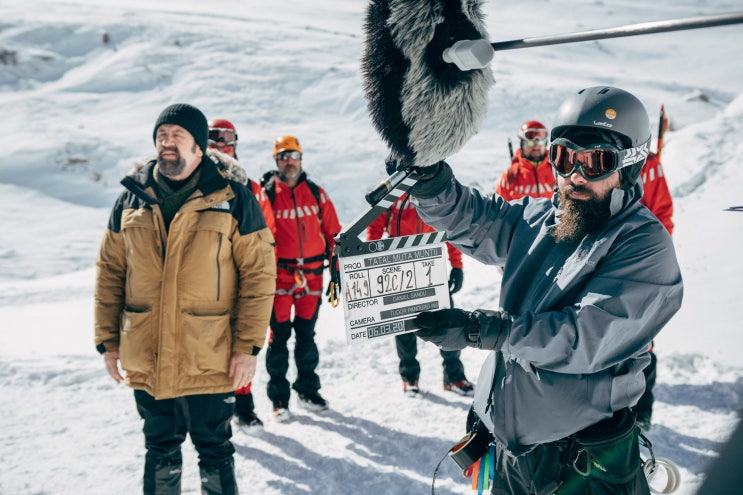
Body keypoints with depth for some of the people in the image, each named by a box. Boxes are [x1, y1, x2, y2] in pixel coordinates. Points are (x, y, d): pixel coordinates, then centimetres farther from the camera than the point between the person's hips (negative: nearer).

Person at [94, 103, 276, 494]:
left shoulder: (232, 198, -6)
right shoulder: (131, 199, 5)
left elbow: (258, 274, -7)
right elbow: (110, 272, 9)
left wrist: (248, 345, -12)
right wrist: (107, 341, 5)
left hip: (209, 360, -3)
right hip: (145, 360, 3)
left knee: (214, 449, 11)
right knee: (160, 448, 18)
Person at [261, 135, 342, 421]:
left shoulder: (316, 193, 7)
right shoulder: (267, 194, -1)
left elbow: (332, 234, 10)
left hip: (312, 276, 2)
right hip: (279, 276, -2)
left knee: (306, 335, 12)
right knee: (279, 336, 1)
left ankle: (308, 390, 24)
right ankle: (278, 397, 11)